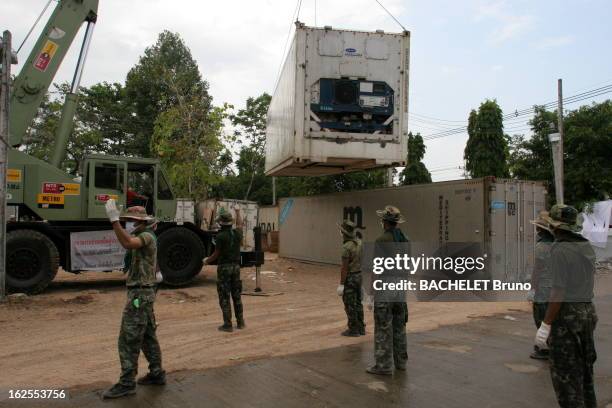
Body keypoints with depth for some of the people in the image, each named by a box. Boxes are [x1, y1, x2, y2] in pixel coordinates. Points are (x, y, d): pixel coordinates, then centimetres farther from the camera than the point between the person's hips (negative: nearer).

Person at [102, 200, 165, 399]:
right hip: (143, 293, 11)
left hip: (140, 294, -11)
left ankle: (126, 383, 1)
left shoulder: (147, 236, -16)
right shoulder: (144, 237, 16)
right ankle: (156, 374, 24)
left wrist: (114, 219, -40)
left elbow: (127, 243, -37)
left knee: (128, 339, -6)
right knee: (147, 336, 16)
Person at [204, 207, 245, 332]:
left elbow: (217, 254, -10)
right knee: (236, 295, 15)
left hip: (224, 267, -5)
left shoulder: (220, 236, -15)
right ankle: (240, 322, 21)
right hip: (236, 266, 5)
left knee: (224, 297, 2)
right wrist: (238, 212, 39)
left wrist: (207, 260, 8)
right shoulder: (236, 233, 1)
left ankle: (227, 324, 3)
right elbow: (240, 225, 24)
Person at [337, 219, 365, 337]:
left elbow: (345, 267, -21)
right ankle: (361, 328, 24)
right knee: (358, 303, 16)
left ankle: (353, 330, 9)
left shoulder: (347, 247, -21)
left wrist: (341, 284, -16)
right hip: (359, 275, 8)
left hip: (350, 278, -8)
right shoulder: (359, 243, 5)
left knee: (350, 305, 2)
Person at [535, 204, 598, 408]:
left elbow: (559, 290, -23)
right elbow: (590, 281, 15)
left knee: (564, 371, 2)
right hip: (587, 310, 8)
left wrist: (545, 325, -19)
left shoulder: (560, 250, -19)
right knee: (584, 367, 20)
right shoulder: (586, 246, 6)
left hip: (566, 314, -8)